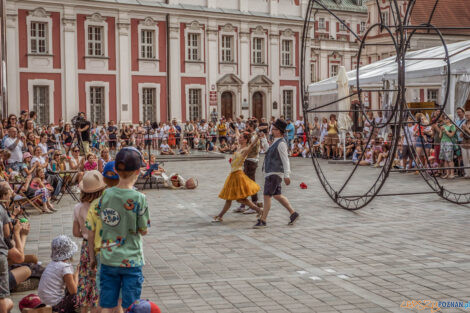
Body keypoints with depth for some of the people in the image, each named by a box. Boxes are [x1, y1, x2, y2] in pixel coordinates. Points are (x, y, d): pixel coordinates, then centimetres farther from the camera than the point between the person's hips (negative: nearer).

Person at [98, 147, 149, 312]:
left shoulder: (106, 195, -4)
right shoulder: (139, 198, -16)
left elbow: (100, 223, 5)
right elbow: (144, 230, -8)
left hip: (108, 259, 4)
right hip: (131, 260, -3)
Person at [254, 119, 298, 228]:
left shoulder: (281, 143, -14)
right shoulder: (276, 142, 17)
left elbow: (285, 160, -19)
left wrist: (287, 175, -24)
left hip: (275, 174, -10)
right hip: (270, 173, 10)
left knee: (267, 196, -9)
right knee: (277, 195, 15)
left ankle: (262, 221, -5)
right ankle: (293, 213, 22)